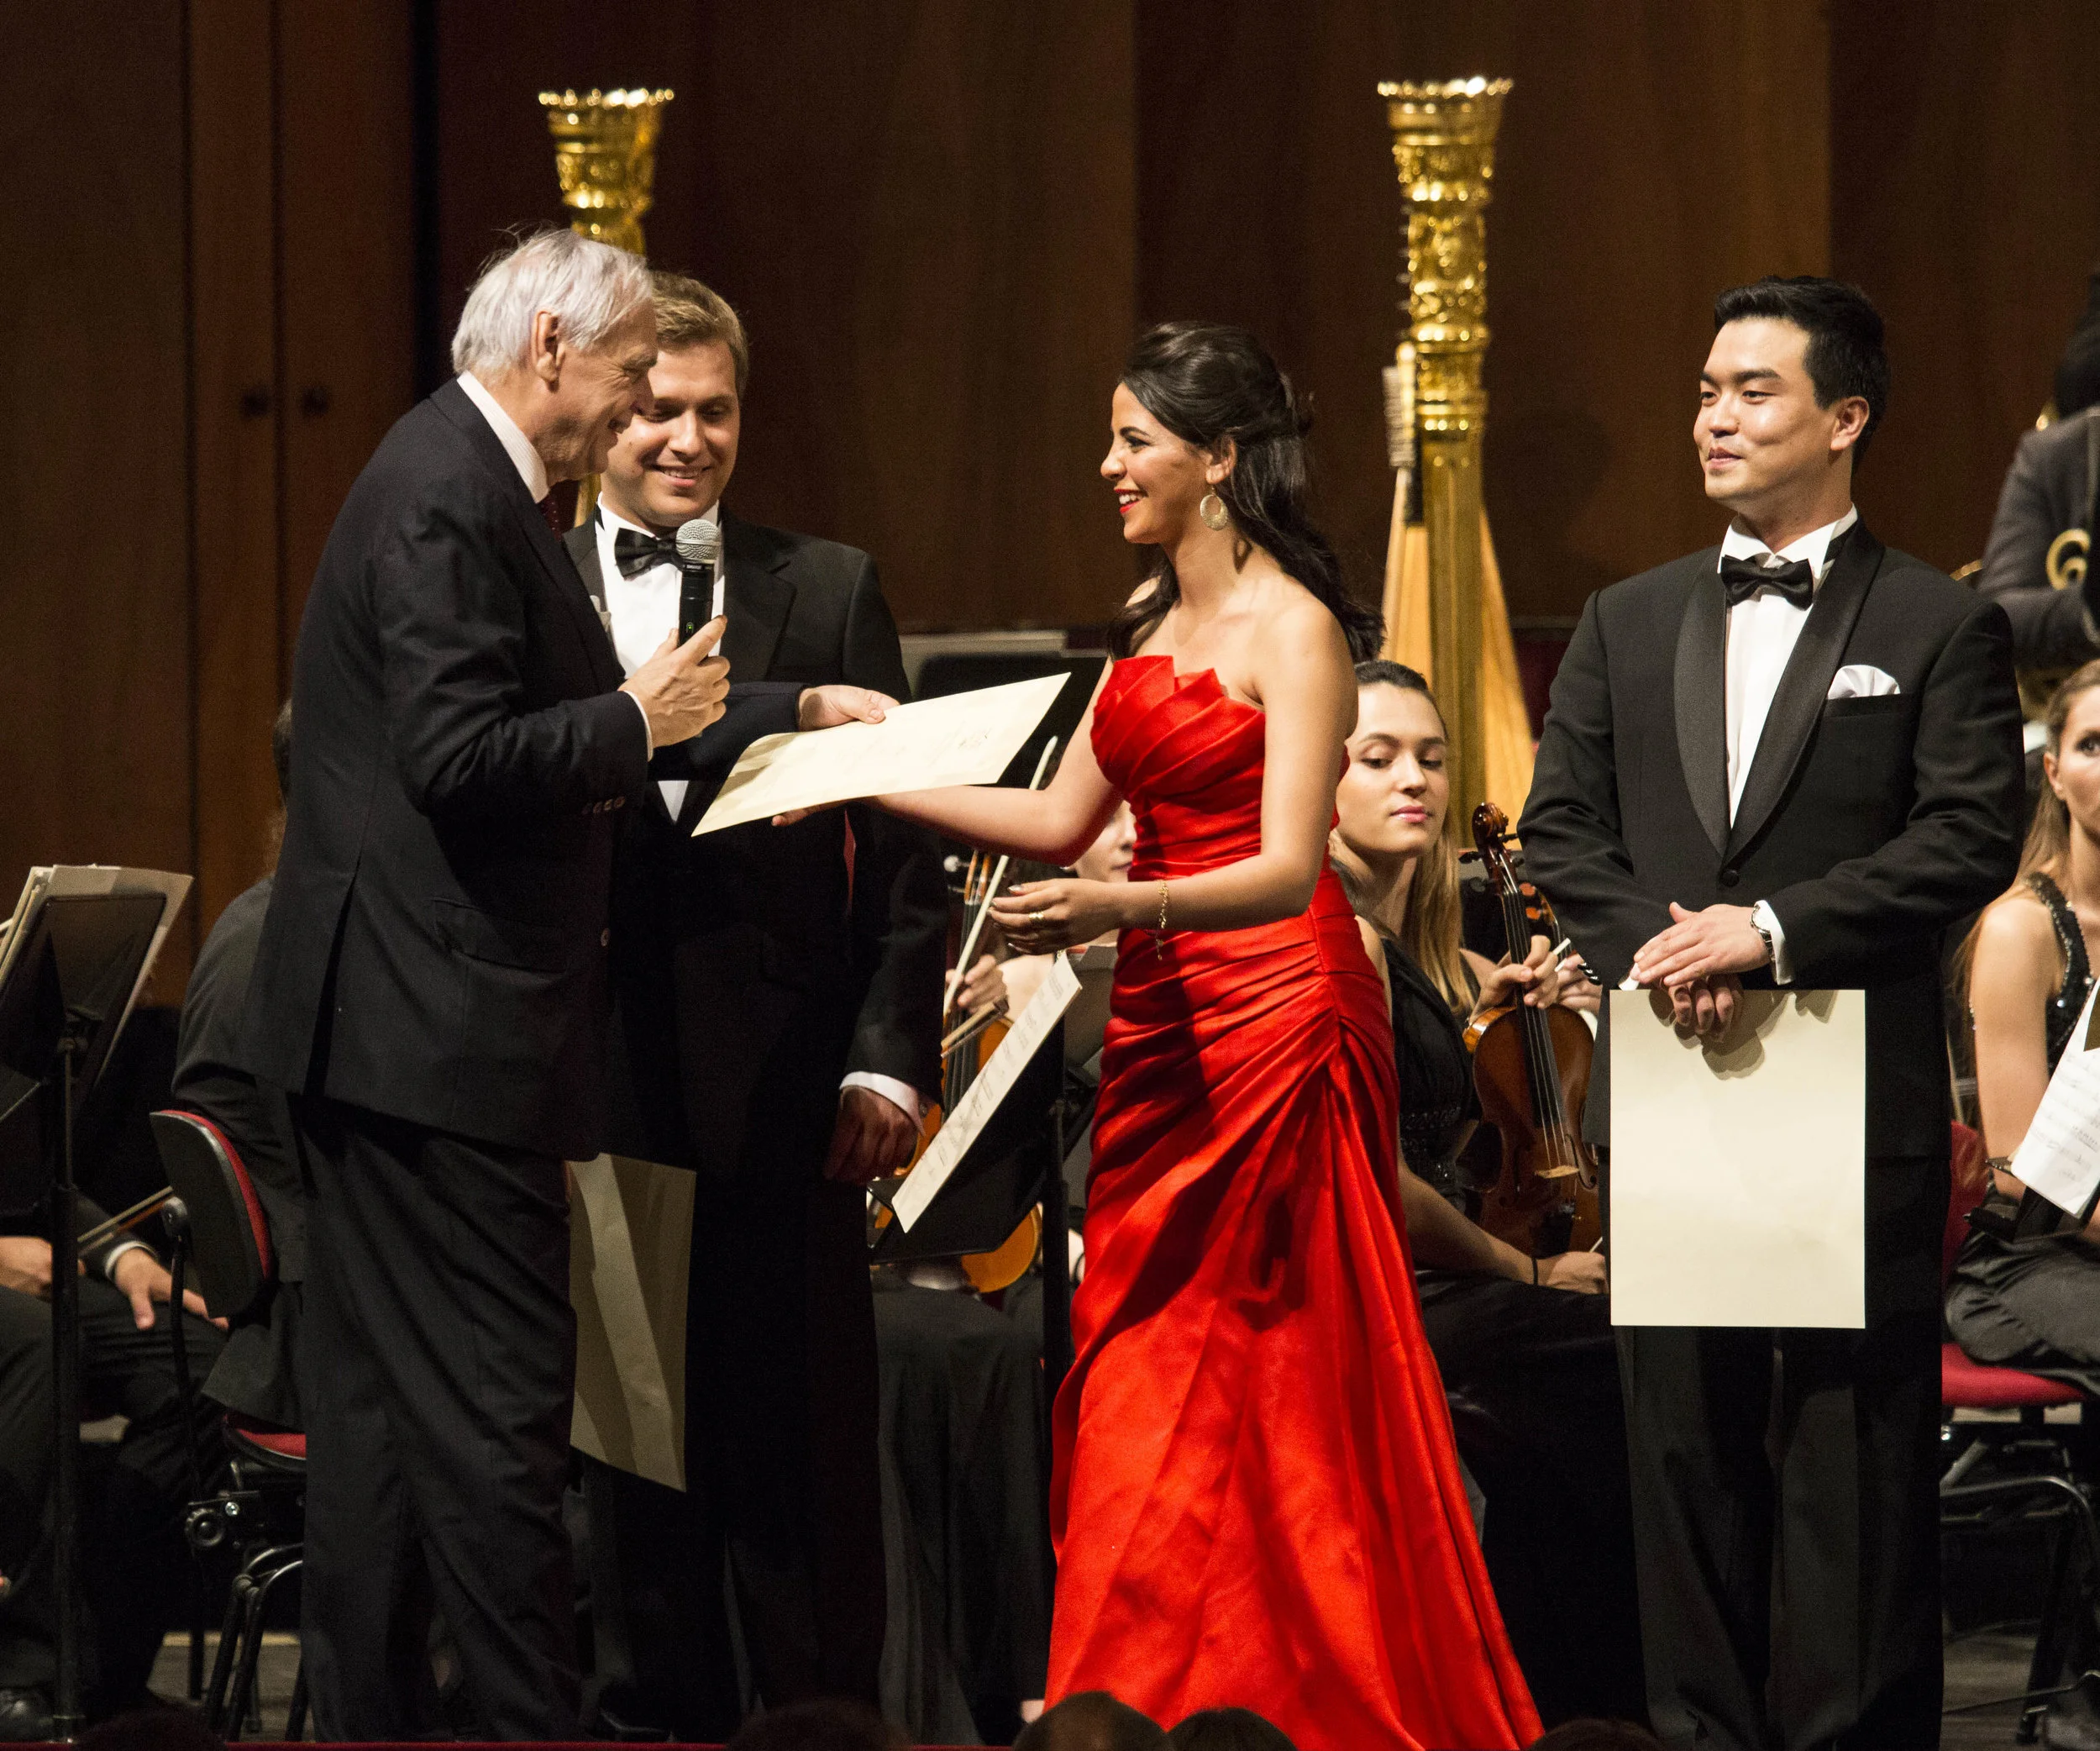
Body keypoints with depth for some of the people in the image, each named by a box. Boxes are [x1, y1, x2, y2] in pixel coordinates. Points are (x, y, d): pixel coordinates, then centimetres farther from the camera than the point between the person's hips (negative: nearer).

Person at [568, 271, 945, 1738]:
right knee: (627, 1445, 6)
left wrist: (889, 1061, -7)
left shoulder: (829, 590, 6)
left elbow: (903, 849, 2)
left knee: (802, 1444, 0)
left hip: (778, 1089, -1)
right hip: (591, 1085, 1)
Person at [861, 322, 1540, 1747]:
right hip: (1165, 1019, 8)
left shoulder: (1293, 629, -12)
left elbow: (1288, 870, -21)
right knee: (1141, 1370, 6)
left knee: (1262, 1379, -4)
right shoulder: (1151, 618, 13)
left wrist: (1120, 909, -36)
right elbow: (1062, 820, 16)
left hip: (1274, 1020, -8)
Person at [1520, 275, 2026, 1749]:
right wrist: (1652, 942, -8)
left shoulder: (1939, 628, 2)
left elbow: (1972, 840, -8)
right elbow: (1560, 825, 11)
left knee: (1858, 1446, -3)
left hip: (1861, 1098, -4)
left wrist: (1772, 929, -16)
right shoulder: (1629, 624, 16)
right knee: (1686, 1436, 6)